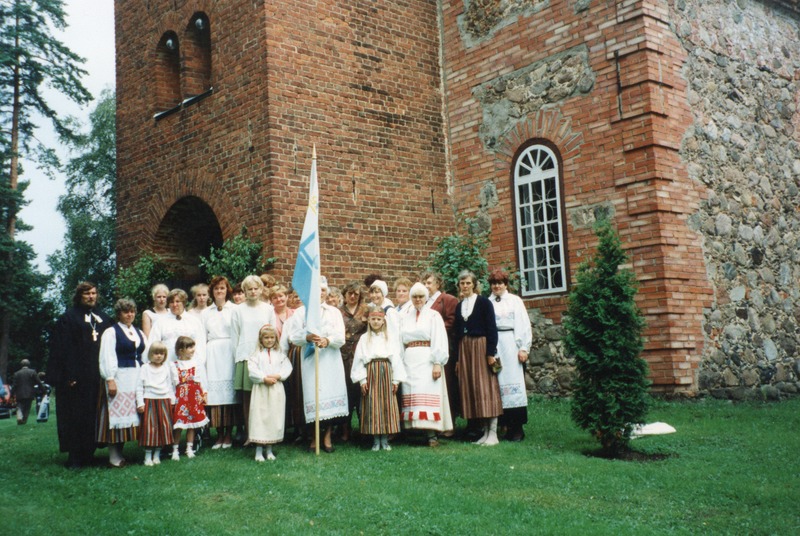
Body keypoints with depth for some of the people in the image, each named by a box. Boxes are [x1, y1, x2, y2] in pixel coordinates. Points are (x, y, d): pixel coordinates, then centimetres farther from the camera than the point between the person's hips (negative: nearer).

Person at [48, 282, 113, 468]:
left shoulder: (103, 318, 15)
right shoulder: (69, 318, 1)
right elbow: (64, 348, -6)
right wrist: (69, 375, -15)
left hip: (98, 375, 5)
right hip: (78, 375, -5)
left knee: (95, 413, 6)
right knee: (77, 415, -3)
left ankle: (88, 453, 15)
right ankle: (75, 457, 3)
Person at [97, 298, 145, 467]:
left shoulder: (139, 333, 16)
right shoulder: (111, 332, -1)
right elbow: (107, 358, -8)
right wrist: (110, 379, -16)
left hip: (138, 377, 6)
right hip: (119, 378, -6)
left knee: (132, 413, 4)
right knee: (117, 414, -5)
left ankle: (119, 452, 11)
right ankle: (114, 455, 0)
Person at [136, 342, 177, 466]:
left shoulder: (167, 368, 10)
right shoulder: (145, 368, 3)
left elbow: (171, 385, 15)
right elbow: (139, 386, 2)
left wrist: (172, 399, 9)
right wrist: (140, 403, -3)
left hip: (164, 401, 3)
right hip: (149, 401, -2)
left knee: (164, 426, 0)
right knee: (149, 427, -5)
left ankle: (157, 454, 11)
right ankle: (148, 455, 4)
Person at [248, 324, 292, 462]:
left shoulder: (280, 354, 10)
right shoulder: (256, 354, 2)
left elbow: (287, 368, 1)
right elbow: (252, 370, -9)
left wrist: (277, 376, -14)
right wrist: (264, 378, -17)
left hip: (276, 389, 3)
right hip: (260, 389, -3)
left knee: (274, 416, 5)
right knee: (259, 416, -4)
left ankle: (269, 450, 16)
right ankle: (258, 450, 4)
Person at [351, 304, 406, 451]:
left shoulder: (390, 338, 6)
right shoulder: (364, 339, 5)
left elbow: (396, 359, 4)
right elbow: (359, 360, 2)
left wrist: (396, 380, -1)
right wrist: (362, 380, -5)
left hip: (386, 374, 1)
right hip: (371, 374, 0)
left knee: (387, 405, 2)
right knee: (372, 406, 0)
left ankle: (385, 440, 10)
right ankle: (376, 440, 8)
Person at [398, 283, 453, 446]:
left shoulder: (433, 316, 4)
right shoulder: (404, 317, 15)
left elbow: (439, 341, -4)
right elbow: (400, 342, 12)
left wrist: (437, 363, -14)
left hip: (427, 361, -4)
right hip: (409, 361, 4)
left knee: (428, 394, -9)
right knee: (411, 395, 0)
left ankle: (432, 434, -10)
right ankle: (413, 428, 3)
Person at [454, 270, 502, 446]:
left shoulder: (484, 302, -2)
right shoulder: (459, 306, 14)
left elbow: (492, 328, -7)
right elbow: (457, 333, 15)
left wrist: (491, 352, -15)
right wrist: (457, 358, 12)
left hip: (481, 346, -6)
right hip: (464, 348, 6)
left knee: (486, 388, -6)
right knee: (471, 388, 4)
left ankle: (493, 433, -3)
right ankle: (485, 431, 10)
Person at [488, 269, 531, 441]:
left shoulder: (515, 301, 7)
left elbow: (523, 326, 2)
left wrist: (523, 348, -6)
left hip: (511, 345, -2)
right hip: (493, 347, 2)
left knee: (514, 382, -5)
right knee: (499, 384, 0)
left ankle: (518, 427, -1)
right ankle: (507, 425, 5)